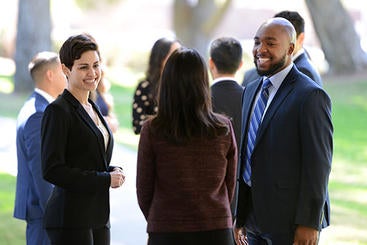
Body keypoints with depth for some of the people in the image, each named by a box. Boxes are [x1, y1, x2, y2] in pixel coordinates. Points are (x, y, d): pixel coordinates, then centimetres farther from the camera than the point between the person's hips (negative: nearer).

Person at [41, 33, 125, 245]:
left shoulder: (93, 109, 17)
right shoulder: (58, 111, -10)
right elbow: (52, 170, -16)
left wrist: (113, 172, 3)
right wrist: (105, 179, -14)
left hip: (98, 218, 8)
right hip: (71, 219, -8)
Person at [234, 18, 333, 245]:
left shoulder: (311, 96, -11)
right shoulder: (252, 90, 14)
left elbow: (318, 164, -14)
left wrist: (309, 223, -17)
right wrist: (240, 217, 15)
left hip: (290, 221, -7)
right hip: (255, 221, 7)